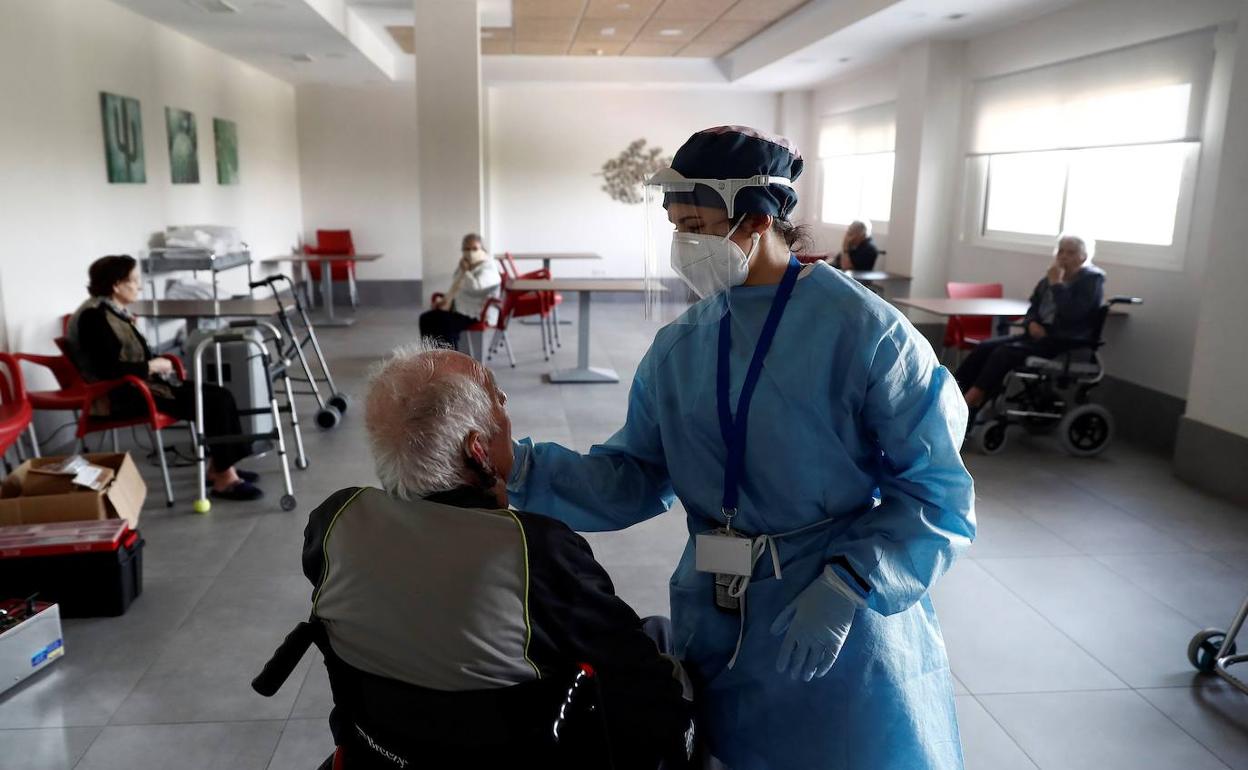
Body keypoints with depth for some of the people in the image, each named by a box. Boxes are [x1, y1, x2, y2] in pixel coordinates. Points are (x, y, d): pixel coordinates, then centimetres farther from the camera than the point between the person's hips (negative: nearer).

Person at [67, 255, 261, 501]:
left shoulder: (115, 311, 13)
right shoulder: (94, 316, -16)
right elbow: (111, 371, -24)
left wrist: (156, 364, -1)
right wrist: (155, 365, -12)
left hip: (140, 384, 9)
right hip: (123, 395, -9)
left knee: (219, 396, -5)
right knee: (212, 402, -19)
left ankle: (220, 467, 1)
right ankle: (223, 479, -13)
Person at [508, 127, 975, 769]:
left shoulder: (865, 332, -16)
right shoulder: (676, 348, 0)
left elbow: (936, 492, -14)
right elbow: (634, 477, 0)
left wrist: (847, 589, -25)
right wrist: (524, 469, -14)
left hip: (848, 634, -4)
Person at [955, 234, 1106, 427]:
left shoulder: (1093, 279, -5)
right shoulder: (1052, 277, 12)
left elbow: (1070, 314, -21)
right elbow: (1033, 309, 19)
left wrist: (1056, 284, -15)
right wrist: (1031, 323, -3)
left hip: (1067, 343, -7)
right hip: (1040, 333, 7)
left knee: (1004, 352, -27)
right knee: (985, 347, -14)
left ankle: (971, 402, -28)